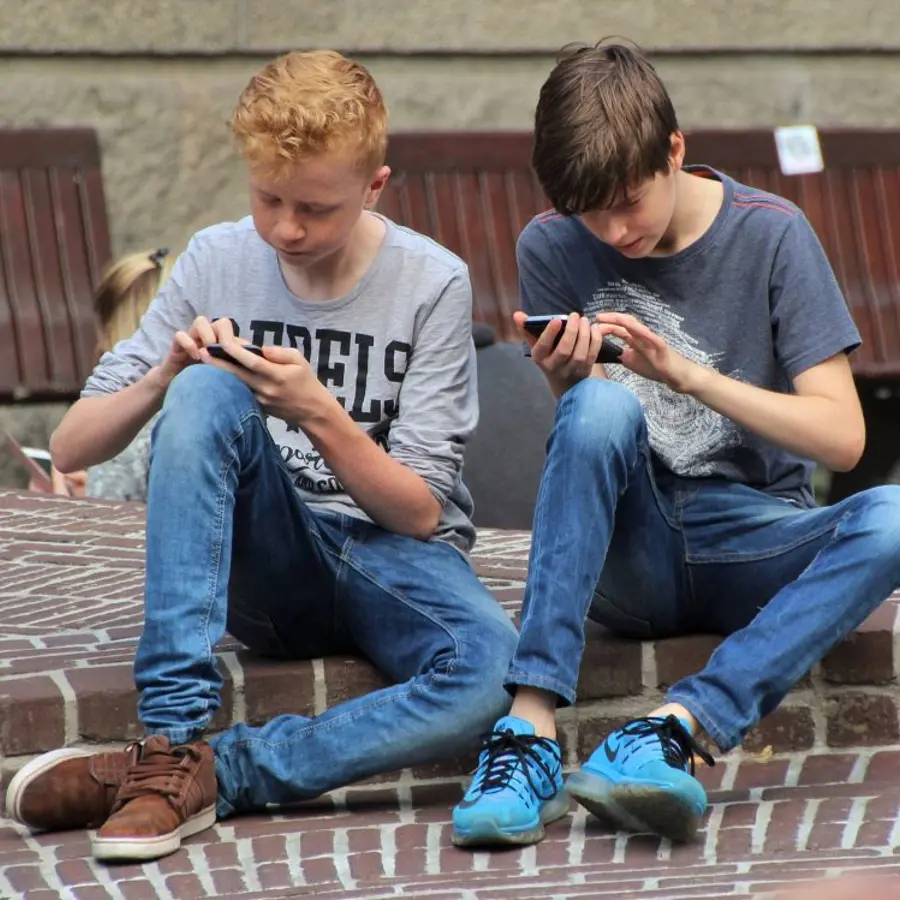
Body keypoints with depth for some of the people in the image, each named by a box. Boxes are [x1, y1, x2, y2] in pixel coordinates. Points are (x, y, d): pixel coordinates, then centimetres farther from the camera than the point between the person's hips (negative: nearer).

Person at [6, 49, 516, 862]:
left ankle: (203, 773, -30)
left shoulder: (432, 284, -5)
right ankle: (173, 736, -34)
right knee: (206, 392, -29)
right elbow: (70, 449, 1)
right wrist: (163, 379, -17)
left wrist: (318, 413, -23)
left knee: (495, 672, -36)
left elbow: (420, 512, -8)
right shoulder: (217, 261, 1)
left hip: (393, 559, -1)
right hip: (265, 569, 1)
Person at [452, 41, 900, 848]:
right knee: (602, 405, -32)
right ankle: (532, 728, -40)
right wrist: (568, 384, -22)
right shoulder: (552, 249, 2)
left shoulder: (771, 235, -3)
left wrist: (688, 375, -21)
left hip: (750, 549, 0)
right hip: (631, 555, 0)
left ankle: (674, 727, -42)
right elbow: (588, 440, 1)